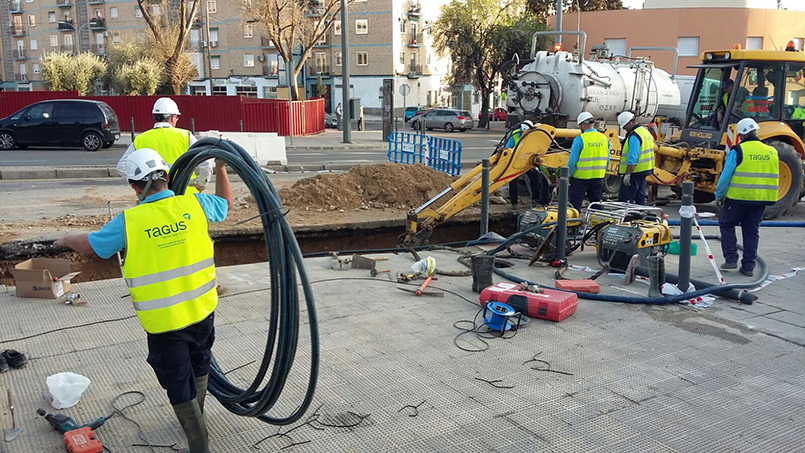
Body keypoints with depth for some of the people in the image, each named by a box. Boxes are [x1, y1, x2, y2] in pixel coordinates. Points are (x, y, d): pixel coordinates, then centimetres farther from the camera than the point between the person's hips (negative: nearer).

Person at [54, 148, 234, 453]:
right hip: (202, 309, 4)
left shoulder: (128, 222, -13)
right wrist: (221, 168, 22)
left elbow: (89, 245, 2)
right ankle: (196, 418, 49)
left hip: (163, 321, -4)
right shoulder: (193, 204, -9)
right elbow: (225, 204, 12)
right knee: (198, 364, 27)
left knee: (178, 383, 11)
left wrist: (66, 239, 24)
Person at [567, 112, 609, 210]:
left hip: (581, 177, -5)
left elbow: (572, 161, -13)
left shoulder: (579, 139, -14)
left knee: (575, 204, 4)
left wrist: (568, 176, -2)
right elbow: (607, 160, 8)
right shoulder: (605, 139, 3)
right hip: (598, 178, 5)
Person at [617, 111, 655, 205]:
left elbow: (632, 158, -23)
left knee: (624, 200, -10)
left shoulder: (634, 136, -17)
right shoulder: (645, 131, 15)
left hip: (635, 172, -10)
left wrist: (627, 174, -22)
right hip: (645, 170, 10)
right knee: (640, 199, 14)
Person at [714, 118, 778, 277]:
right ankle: (748, 266, 14)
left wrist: (719, 195, -1)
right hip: (761, 199, 5)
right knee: (752, 231, 12)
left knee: (726, 225, 13)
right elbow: (774, 179, 15)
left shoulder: (738, 150, -10)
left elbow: (726, 175, -11)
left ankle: (731, 259, 8)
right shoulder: (771, 152, 8)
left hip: (738, 198, -5)